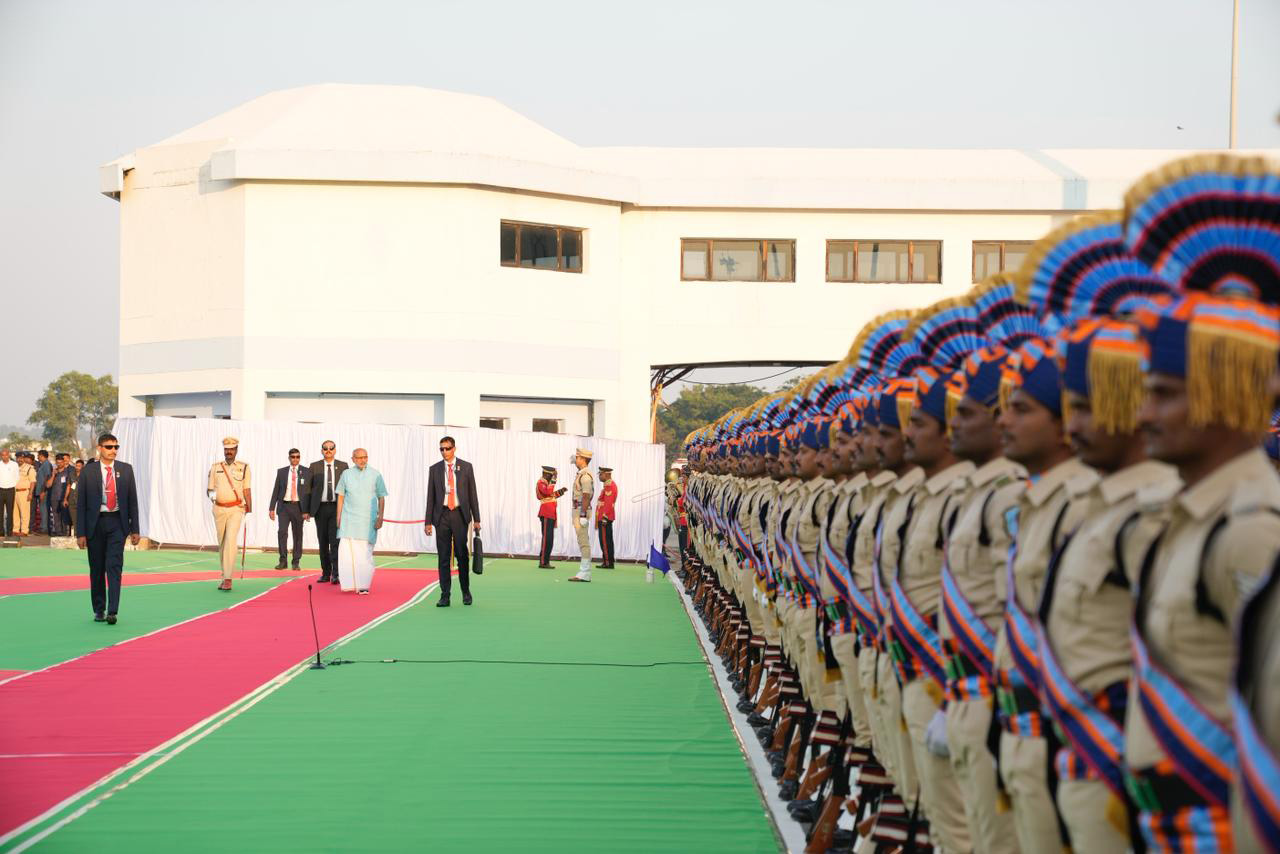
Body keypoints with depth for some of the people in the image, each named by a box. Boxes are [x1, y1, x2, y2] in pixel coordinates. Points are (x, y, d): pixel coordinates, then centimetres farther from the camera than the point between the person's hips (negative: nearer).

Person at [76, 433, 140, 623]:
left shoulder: (125, 470, 5)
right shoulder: (88, 472, 0)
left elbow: (132, 500, 7)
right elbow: (81, 503, 0)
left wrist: (134, 529, 3)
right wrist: (81, 532, -4)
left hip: (117, 522, 0)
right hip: (95, 523, 0)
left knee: (114, 566, -10)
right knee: (96, 569, 7)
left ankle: (112, 611, -14)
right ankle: (99, 610, 18)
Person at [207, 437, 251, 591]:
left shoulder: (243, 467, 5)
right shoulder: (215, 467, 10)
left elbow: (247, 490, 3)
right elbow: (210, 489, 12)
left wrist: (249, 509, -4)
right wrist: (212, 495, -11)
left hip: (236, 509, -3)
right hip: (219, 509, 3)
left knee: (231, 541, -17)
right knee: (221, 543, 8)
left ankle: (227, 579, -21)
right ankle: (225, 576, 21)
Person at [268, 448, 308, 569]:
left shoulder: (306, 472, 4)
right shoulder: (281, 472, 9)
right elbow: (276, 490, 10)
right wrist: (271, 508, 3)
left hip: (298, 506, -1)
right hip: (284, 506, 1)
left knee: (298, 535, 3)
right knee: (282, 532, -11)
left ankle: (296, 562, 11)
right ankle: (283, 561, -4)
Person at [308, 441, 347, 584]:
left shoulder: (343, 466, 5)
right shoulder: (314, 467, 6)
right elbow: (308, 488, 6)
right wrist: (306, 510, 2)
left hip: (337, 508, -2)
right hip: (320, 508, 2)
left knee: (335, 541, -10)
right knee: (323, 542, 7)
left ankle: (336, 574, -10)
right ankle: (325, 573, 16)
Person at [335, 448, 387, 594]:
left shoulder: (375, 475, 5)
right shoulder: (347, 474, 9)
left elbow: (381, 497, 7)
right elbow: (341, 496, 13)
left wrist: (380, 517, -2)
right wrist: (339, 517, 7)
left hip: (368, 520, -1)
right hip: (349, 519, 1)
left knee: (365, 553, -5)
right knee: (346, 551, -8)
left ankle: (363, 585, -1)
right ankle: (349, 582, -2)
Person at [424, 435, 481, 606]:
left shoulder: (466, 467, 4)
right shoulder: (435, 469, 7)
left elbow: (472, 494, 5)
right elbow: (430, 497, 7)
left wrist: (476, 519, 1)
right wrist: (428, 522, 1)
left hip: (460, 515, -1)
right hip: (442, 515, 1)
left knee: (462, 555, 2)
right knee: (443, 557, 0)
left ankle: (466, 592, 19)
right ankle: (445, 596, 2)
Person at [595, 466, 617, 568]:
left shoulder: (609, 486, -14)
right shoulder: (608, 485, 18)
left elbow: (608, 503, -21)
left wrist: (604, 517, -23)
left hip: (605, 518, -11)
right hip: (605, 518, 11)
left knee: (605, 540, -10)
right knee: (607, 540, 10)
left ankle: (608, 562, -10)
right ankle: (608, 562, 12)